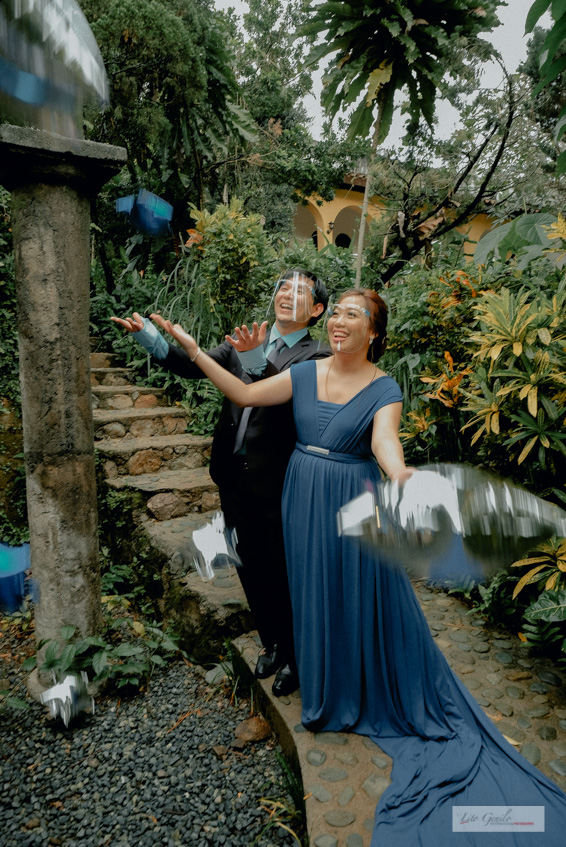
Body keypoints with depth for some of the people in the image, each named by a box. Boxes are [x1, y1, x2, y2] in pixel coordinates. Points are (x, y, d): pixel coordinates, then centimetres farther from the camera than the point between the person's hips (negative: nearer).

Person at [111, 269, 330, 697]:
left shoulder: (317, 357, -6)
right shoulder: (246, 339, 8)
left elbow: (291, 394, -24)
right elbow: (196, 366, 1)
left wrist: (258, 360, -39)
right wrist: (151, 338, -13)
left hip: (278, 484, -5)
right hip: (235, 477, 5)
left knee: (285, 574, 10)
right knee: (252, 569, 19)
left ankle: (295, 657, 34)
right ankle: (272, 644, 41)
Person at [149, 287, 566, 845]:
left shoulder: (383, 389, -11)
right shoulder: (305, 374, 0)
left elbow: (384, 441, -28)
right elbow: (244, 394, -1)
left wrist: (400, 475, -51)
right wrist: (192, 348, -6)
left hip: (353, 505, -4)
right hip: (305, 502, 4)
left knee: (360, 597, 7)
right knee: (314, 595, 16)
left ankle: (371, 696, 34)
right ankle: (326, 695, 41)